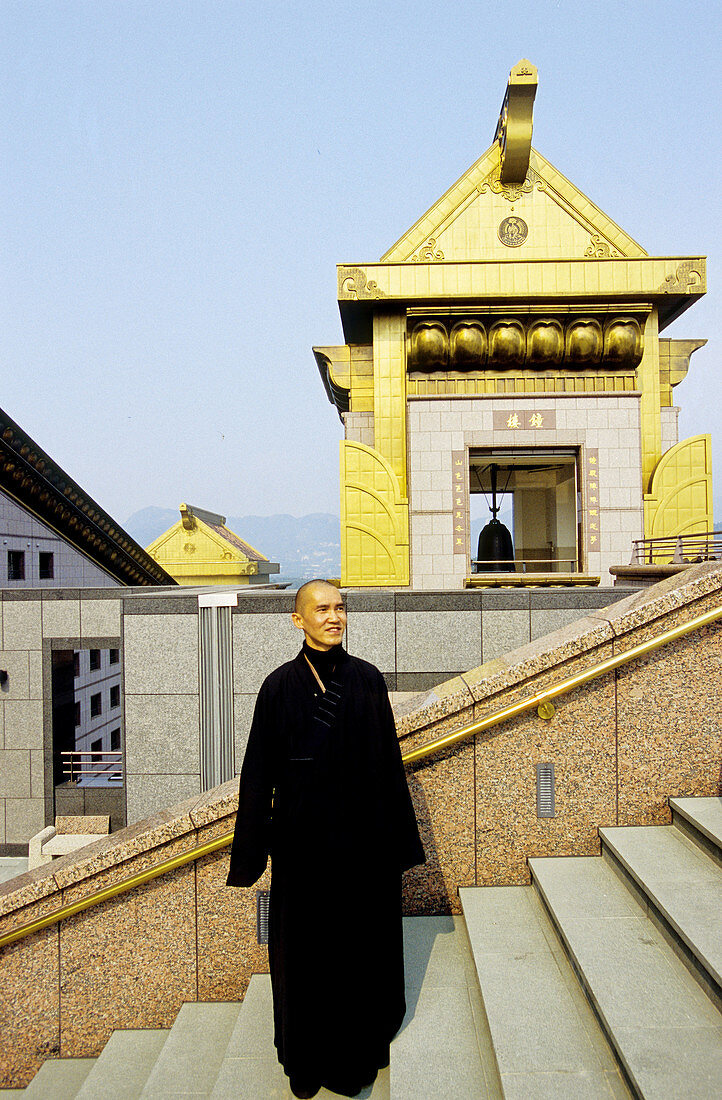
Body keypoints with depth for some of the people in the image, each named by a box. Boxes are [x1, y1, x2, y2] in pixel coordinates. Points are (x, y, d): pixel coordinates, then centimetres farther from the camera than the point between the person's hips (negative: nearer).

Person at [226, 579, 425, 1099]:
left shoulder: (368, 680, -1)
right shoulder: (280, 685, -5)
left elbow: (390, 760, 3)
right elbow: (260, 770, -3)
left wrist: (398, 837, 3)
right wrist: (251, 850, -4)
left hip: (363, 837, 2)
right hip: (304, 841, -1)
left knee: (362, 945, 13)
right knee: (305, 950, 11)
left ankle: (358, 1054, 34)